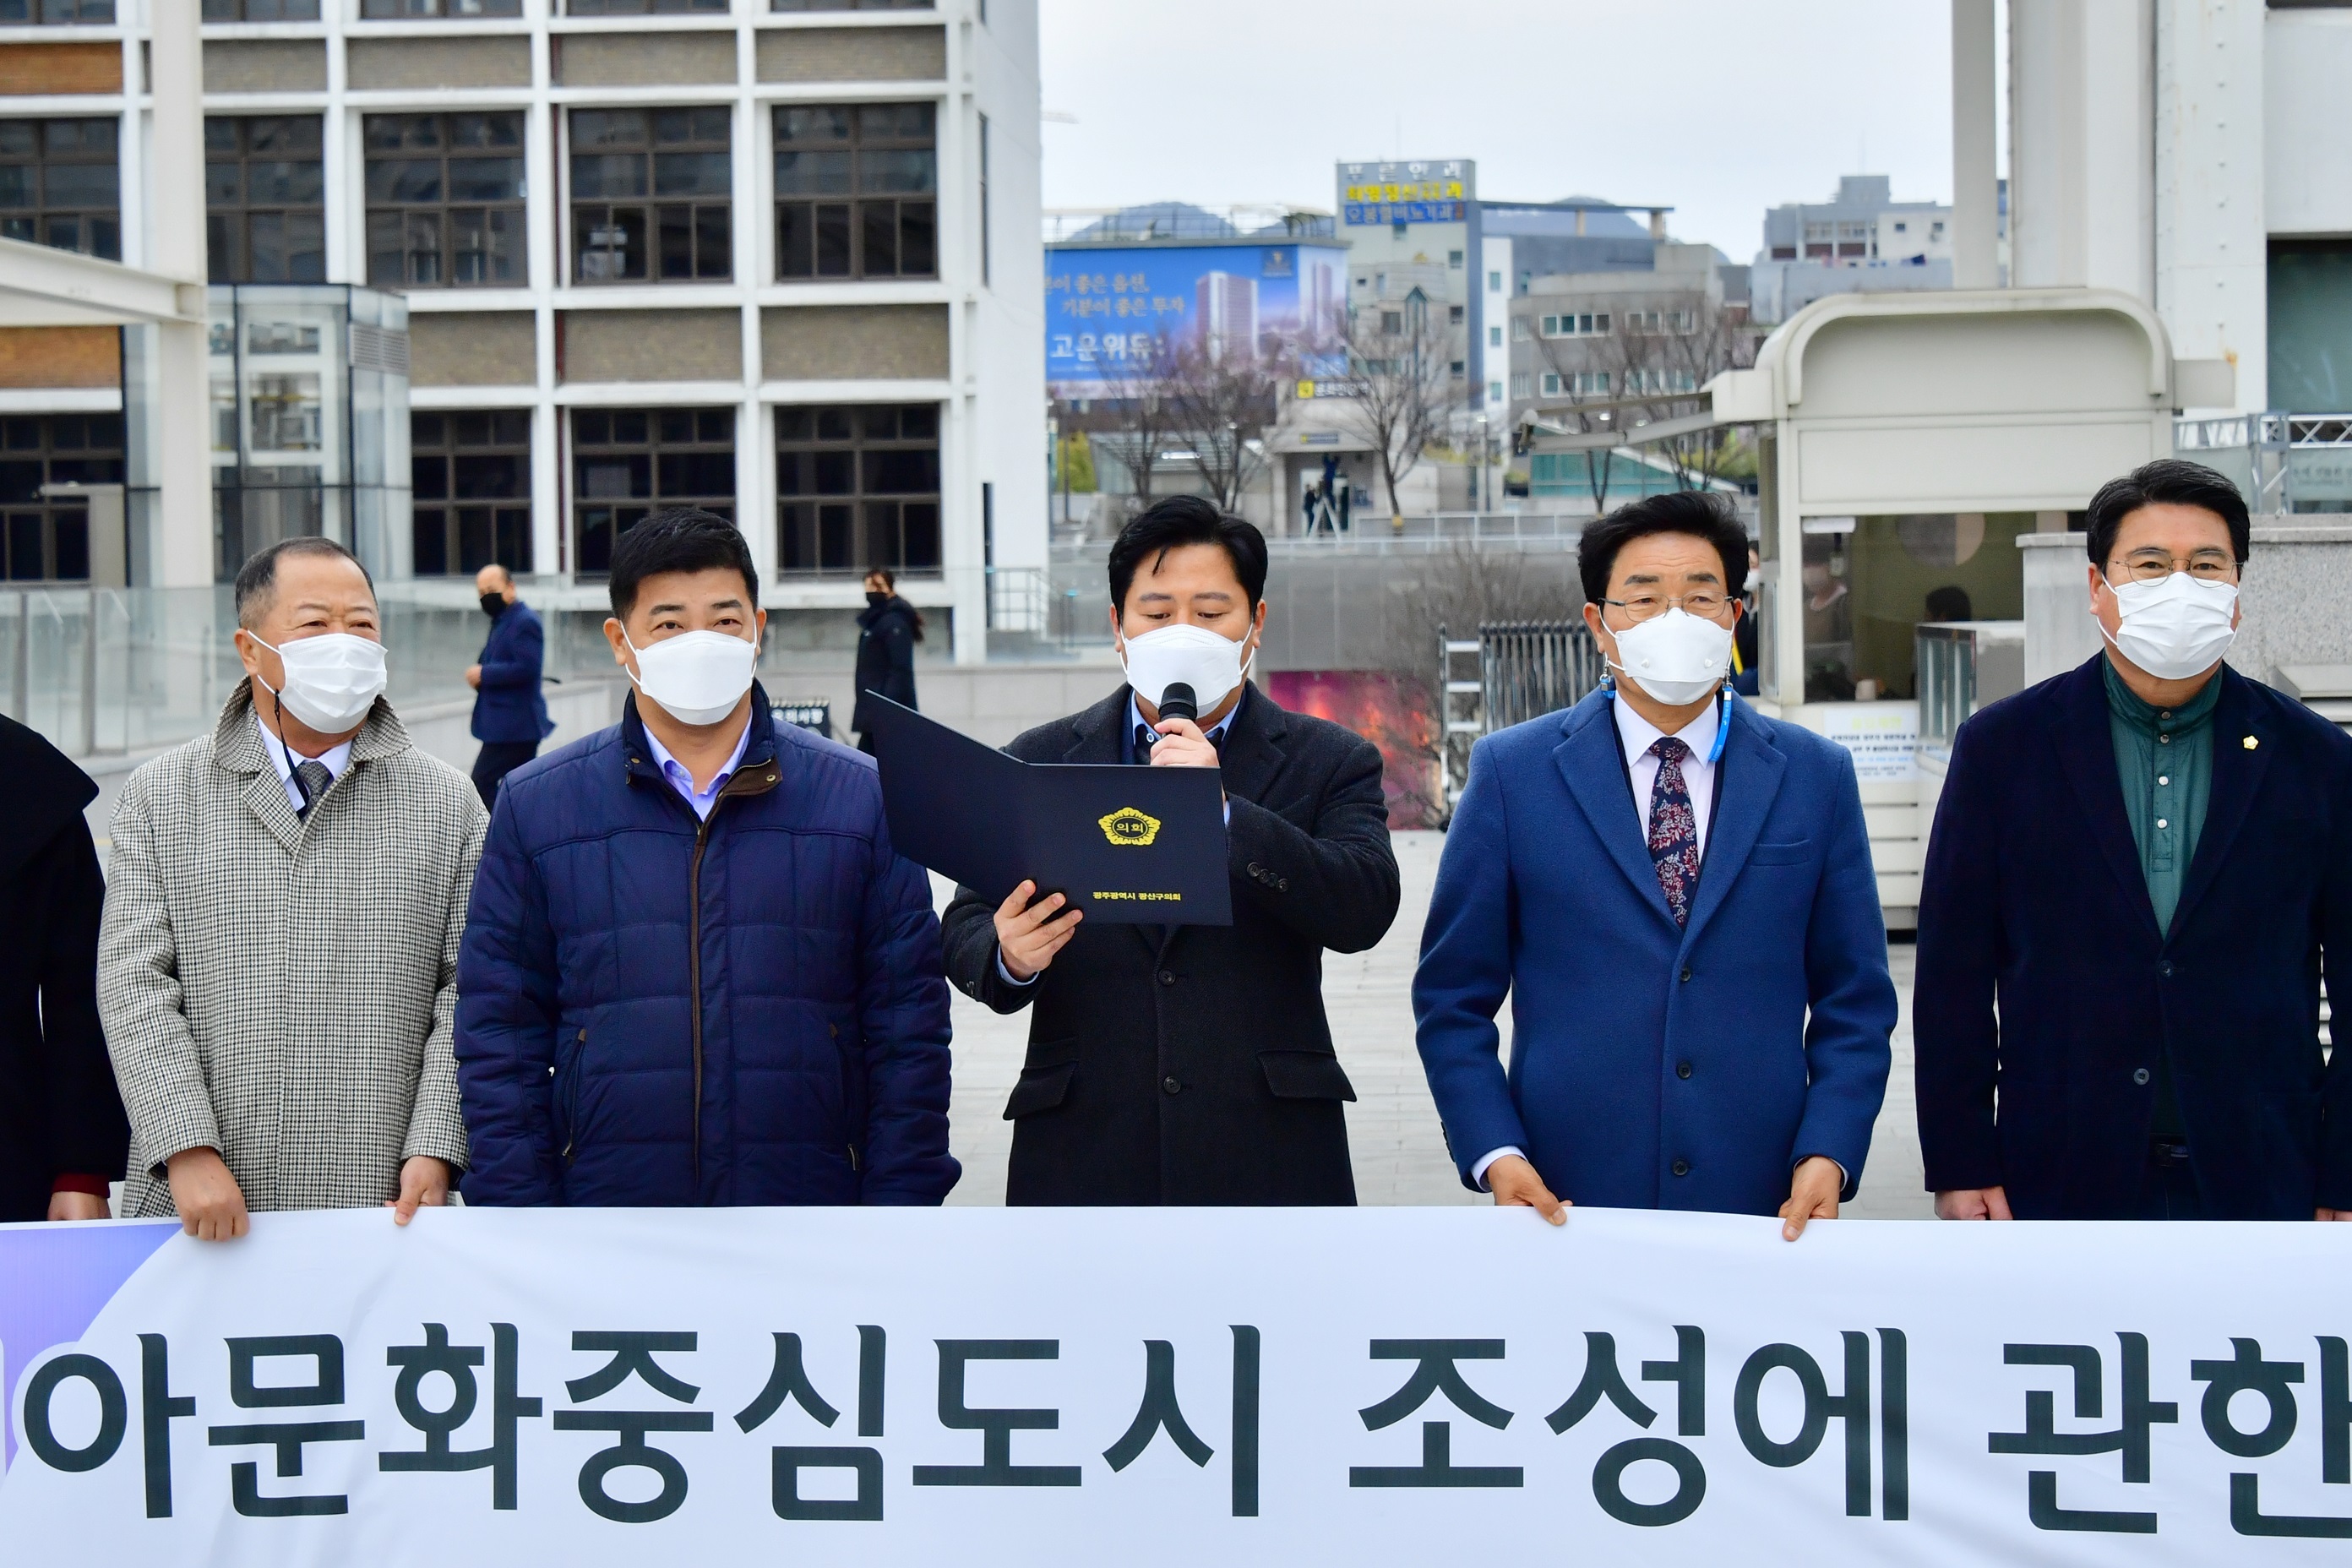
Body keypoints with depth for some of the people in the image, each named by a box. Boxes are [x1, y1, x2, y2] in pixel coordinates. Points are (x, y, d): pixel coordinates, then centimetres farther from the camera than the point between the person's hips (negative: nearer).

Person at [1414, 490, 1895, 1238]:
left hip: (1762, 1204, 1)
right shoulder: (1513, 771, 1)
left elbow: (1854, 1000, 7)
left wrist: (1827, 1154, -7)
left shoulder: (1816, 776, 5)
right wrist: (1494, 1154, -10)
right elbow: (1454, 997, 3)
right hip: (1567, 1199, -1)